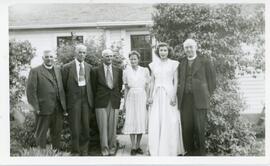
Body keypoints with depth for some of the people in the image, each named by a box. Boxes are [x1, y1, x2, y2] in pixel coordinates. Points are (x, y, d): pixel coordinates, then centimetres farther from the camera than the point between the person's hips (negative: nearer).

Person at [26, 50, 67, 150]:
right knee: (41, 134, 6)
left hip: (58, 109, 5)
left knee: (56, 133, 14)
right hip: (44, 109, -5)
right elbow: (30, 91, -8)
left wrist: (64, 106, 6)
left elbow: (61, 88, 12)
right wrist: (36, 107, -13)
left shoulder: (58, 70, 13)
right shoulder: (35, 71, -4)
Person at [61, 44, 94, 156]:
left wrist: (91, 100, 8)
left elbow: (91, 84, 13)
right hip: (74, 99, -3)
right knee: (75, 127, 1)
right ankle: (75, 151, 14)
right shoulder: (67, 67, -1)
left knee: (86, 126, 8)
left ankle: (84, 151, 20)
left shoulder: (88, 67, 10)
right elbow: (64, 86, 1)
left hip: (86, 98, 3)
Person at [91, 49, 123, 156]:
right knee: (103, 126, -2)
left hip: (114, 102, 2)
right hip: (101, 103, -2)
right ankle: (104, 148, 7)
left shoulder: (118, 70, 9)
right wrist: (97, 99, 5)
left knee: (113, 126, 6)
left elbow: (120, 86, 13)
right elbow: (94, 87, 6)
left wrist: (118, 98, 8)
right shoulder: (96, 71, 2)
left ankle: (112, 147, 19)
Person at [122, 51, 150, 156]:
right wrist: (125, 102, 4)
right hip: (131, 98, 0)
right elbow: (126, 88, 9)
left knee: (141, 121, 0)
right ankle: (133, 147, 5)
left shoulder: (145, 70, 3)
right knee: (131, 121, -3)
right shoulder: (126, 71, 5)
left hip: (141, 97, 0)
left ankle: (138, 146, 12)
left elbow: (147, 87, 5)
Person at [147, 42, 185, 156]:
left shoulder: (173, 64, 3)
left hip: (169, 94, -3)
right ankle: (157, 151, 9)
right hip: (157, 95, 3)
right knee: (155, 123, -1)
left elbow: (176, 81, -1)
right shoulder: (153, 65, 11)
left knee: (170, 123, -4)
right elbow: (152, 82, 12)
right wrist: (150, 96, 2)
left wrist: (174, 96, -11)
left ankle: (171, 150, 8)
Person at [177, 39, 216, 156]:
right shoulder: (182, 64, 18)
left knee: (199, 127, -5)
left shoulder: (205, 62, 5)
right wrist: (180, 95, 9)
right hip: (185, 100, 4)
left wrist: (206, 96, 2)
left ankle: (200, 152, 7)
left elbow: (212, 80, 6)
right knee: (186, 127, 0)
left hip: (199, 100, -3)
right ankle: (190, 151, 10)